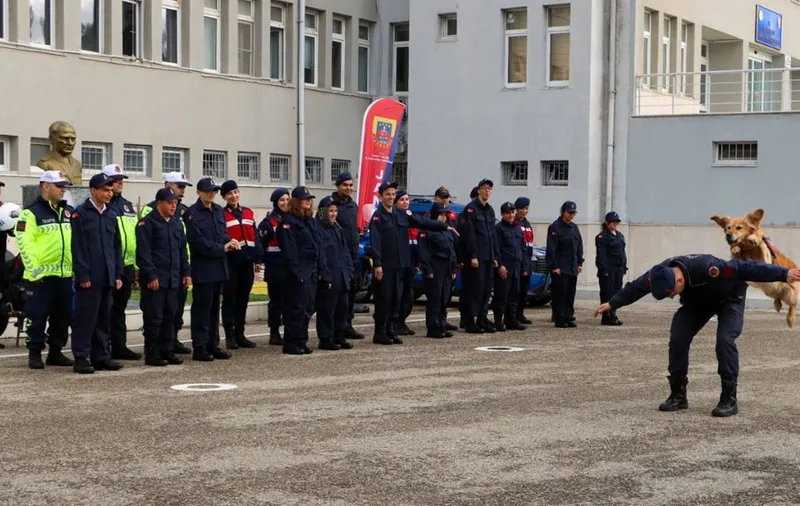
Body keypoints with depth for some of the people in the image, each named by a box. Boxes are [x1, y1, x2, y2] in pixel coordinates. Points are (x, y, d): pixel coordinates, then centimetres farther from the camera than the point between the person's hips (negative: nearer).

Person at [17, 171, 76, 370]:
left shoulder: (69, 212, 14)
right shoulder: (31, 213, -7)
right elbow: (24, 243, -13)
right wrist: (34, 269, -18)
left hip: (65, 275, 6)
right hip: (41, 276, -6)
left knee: (63, 316, 11)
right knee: (38, 317, -1)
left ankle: (56, 352, 21)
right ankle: (35, 354, 9)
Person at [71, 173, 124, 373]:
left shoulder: (111, 215, 15)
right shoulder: (81, 214, -4)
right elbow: (78, 247, -8)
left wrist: (118, 274, 10)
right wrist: (83, 275, -13)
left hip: (107, 278, 6)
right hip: (89, 278, -6)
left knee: (104, 318, 9)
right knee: (86, 317, -4)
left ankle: (101, 357, 15)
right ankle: (81, 358, 1)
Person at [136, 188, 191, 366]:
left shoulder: (177, 223, 15)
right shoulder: (147, 223, -7)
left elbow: (182, 250, 20)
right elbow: (143, 252, -13)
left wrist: (185, 272, 12)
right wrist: (151, 276, -17)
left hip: (173, 279, 7)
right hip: (155, 279, -7)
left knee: (169, 316, 10)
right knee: (154, 318, -4)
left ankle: (166, 350, 18)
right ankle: (151, 354, 3)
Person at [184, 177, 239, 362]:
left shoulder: (218, 210, 14)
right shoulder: (192, 213, -8)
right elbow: (198, 241, -15)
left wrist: (229, 241, -4)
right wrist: (222, 248, -15)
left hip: (218, 266, 7)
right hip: (202, 268, -7)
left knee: (214, 307, 11)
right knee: (202, 307, -3)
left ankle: (213, 345, 18)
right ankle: (199, 348, 1)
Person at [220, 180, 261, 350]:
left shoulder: (248, 212, 13)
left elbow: (255, 237, 14)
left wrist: (258, 259, 11)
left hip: (247, 262, 5)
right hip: (231, 263, -5)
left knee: (243, 299, 10)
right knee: (230, 299, 0)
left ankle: (240, 334, 17)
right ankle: (230, 337, 5)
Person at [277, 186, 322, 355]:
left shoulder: (310, 220, 18)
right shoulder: (289, 222, -8)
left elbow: (318, 246, 18)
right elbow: (289, 250, -15)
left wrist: (321, 270, 11)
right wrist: (296, 273, -20)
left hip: (311, 270, 8)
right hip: (299, 273, -8)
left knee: (308, 308, 11)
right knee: (297, 307, -6)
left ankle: (301, 341, 18)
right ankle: (290, 343, 0)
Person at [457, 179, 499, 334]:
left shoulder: (490, 210, 17)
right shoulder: (471, 209, -8)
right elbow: (469, 234, -14)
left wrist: (495, 256, 14)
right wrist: (473, 256, -18)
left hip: (488, 257, 8)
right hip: (476, 257, -8)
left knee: (486, 288, 8)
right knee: (475, 287, -8)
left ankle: (482, 319, 15)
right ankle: (470, 322, -3)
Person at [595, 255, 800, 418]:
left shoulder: (707, 268, -44)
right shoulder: (659, 274, -27)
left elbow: (745, 269, -38)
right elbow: (635, 287, -8)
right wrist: (612, 304, 2)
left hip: (729, 299, -5)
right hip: (696, 301, 5)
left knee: (725, 340, -25)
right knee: (678, 339, -12)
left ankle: (729, 399, -16)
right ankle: (678, 395, 0)